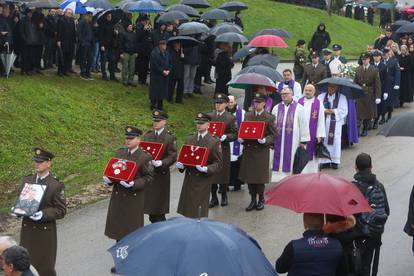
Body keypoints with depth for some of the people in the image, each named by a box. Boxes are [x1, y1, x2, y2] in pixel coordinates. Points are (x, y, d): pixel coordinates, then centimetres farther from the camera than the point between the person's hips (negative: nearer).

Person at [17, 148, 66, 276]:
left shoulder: (56, 185, -9)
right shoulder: (27, 181, 7)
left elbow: (61, 210, -10)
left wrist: (43, 214, -24)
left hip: (45, 232, -4)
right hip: (27, 230, 4)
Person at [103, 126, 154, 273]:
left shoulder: (144, 157, -9)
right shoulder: (120, 152, 8)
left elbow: (148, 177, -11)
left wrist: (133, 184, -24)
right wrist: (108, 179, -5)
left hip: (133, 199, -6)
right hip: (118, 196, 6)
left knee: (132, 232, 2)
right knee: (118, 229, 11)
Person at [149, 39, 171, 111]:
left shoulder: (167, 54, 9)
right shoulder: (154, 53, -12)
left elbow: (170, 63, 14)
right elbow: (154, 65, -17)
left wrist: (168, 70, -4)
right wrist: (162, 71, -17)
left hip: (165, 75, 7)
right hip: (156, 75, -6)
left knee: (162, 91, 10)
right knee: (155, 90, -3)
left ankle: (160, 105, 19)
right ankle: (153, 105, 6)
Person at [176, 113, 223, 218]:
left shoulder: (214, 142, -3)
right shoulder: (189, 139, 11)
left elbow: (219, 164, -6)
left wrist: (206, 169, -22)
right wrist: (180, 165, -6)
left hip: (203, 181, -4)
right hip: (189, 179, 4)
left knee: (199, 214, -3)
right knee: (186, 212, 5)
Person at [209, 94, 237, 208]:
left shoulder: (230, 118, 0)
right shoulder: (210, 116, 10)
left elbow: (235, 134, -2)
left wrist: (226, 137, -19)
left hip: (224, 149, -3)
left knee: (223, 173, 5)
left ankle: (224, 196, 22)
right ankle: (213, 198, 13)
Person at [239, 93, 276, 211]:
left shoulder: (269, 117, -2)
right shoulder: (248, 115, 11)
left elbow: (273, 135, -3)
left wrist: (265, 140, -20)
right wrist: (241, 138, -2)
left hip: (261, 150, -4)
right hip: (248, 149, 4)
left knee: (260, 176, 0)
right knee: (249, 176, 5)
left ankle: (261, 200, 16)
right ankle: (253, 200, 17)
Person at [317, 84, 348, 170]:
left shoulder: (342, 98, 6)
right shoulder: (321, 97, 11)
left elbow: (344, 111, -1)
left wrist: (333, 111, -10)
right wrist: (324, 111, -13)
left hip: (336, 123, -1)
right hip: (323, 123, 2)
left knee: (335, 141, -3)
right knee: (324, 141, -1)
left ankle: (335, 161, 5)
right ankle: (325, 161, 5)